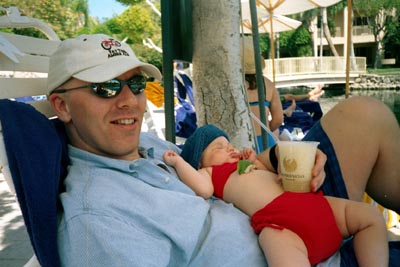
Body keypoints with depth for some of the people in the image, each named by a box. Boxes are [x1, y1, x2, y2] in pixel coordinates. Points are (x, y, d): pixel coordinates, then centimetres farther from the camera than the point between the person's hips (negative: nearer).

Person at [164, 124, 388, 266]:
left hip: (310, 203, 9)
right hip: (278, 221, -9)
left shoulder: (244, 165, 38)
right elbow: (204, 189, -7)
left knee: (371, 215, 7)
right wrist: (178, 161, 4)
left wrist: (255, 163, 35)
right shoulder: (210, 171, 16)